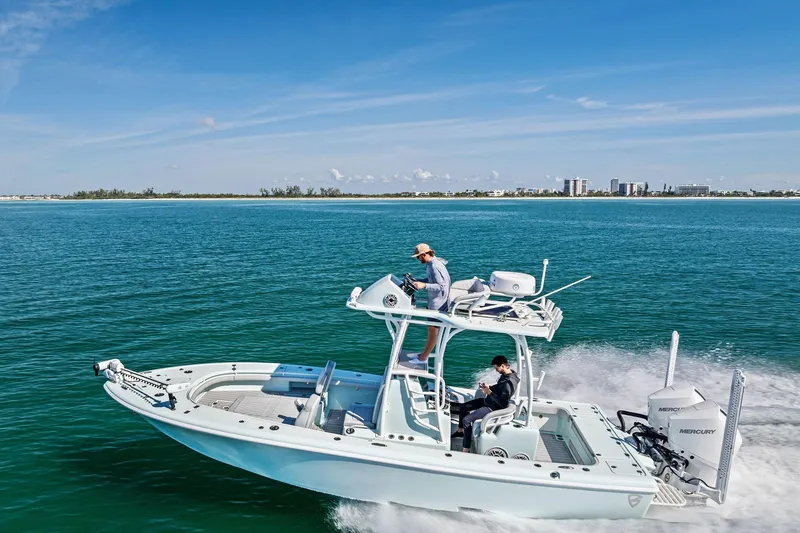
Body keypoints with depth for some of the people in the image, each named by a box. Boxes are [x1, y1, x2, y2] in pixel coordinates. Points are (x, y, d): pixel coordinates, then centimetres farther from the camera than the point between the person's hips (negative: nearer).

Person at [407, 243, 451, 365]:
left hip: (438, 305, -10)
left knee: (433, 331, 4)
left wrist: (424, 285, -35)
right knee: (431, 329, 20)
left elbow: (442, 286, -30)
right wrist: (417, 281, 8)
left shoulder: (435, 266, -26)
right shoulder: (432, 263, 5)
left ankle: (423, 358, 16)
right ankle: (424, 353, 32)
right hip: (434, 302, 10)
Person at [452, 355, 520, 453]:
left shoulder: (509, 382, -30)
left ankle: (466, 449, -14)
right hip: (488, 401, 10)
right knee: (462, 408, 16)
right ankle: (460, 431, 36)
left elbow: (504, 404, -30)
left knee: (466, 420, -20)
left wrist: (489, 392, -26)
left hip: (493, 408, -10)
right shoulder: (505, 374, -2)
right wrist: (489, 387, -1)